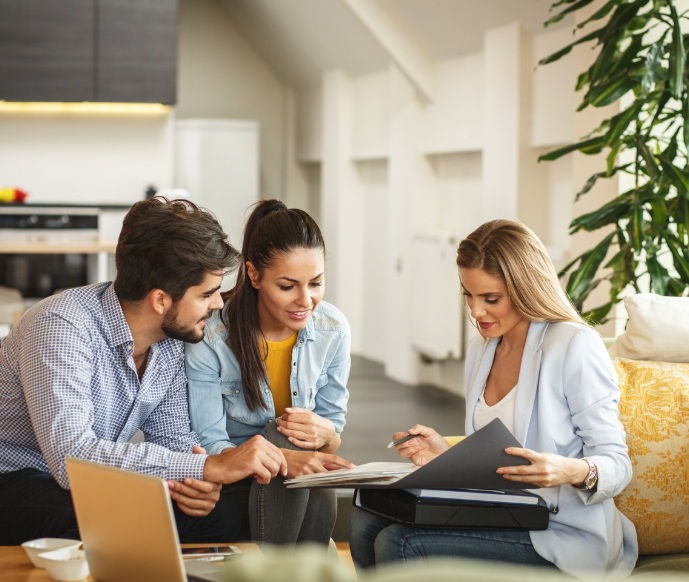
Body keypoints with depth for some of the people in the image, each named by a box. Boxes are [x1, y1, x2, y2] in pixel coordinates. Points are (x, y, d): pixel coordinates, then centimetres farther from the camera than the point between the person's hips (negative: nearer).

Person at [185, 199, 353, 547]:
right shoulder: (210, 336, -17)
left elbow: (335, 434, 5)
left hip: (306, 493, 3)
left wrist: (324, 433, -22)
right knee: (285, 435, -32)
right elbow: (208, 447, -17)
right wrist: (284, 459, -36)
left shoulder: (333, 331, -4)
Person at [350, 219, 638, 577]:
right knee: (367, 523, -11)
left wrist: (573, 471, -33)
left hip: (563, 534, -7)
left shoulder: (575, 346, -13)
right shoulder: (481, 349, 12)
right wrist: (448, 455, 1)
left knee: (399, 544, -22)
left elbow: (617, 464, -12)